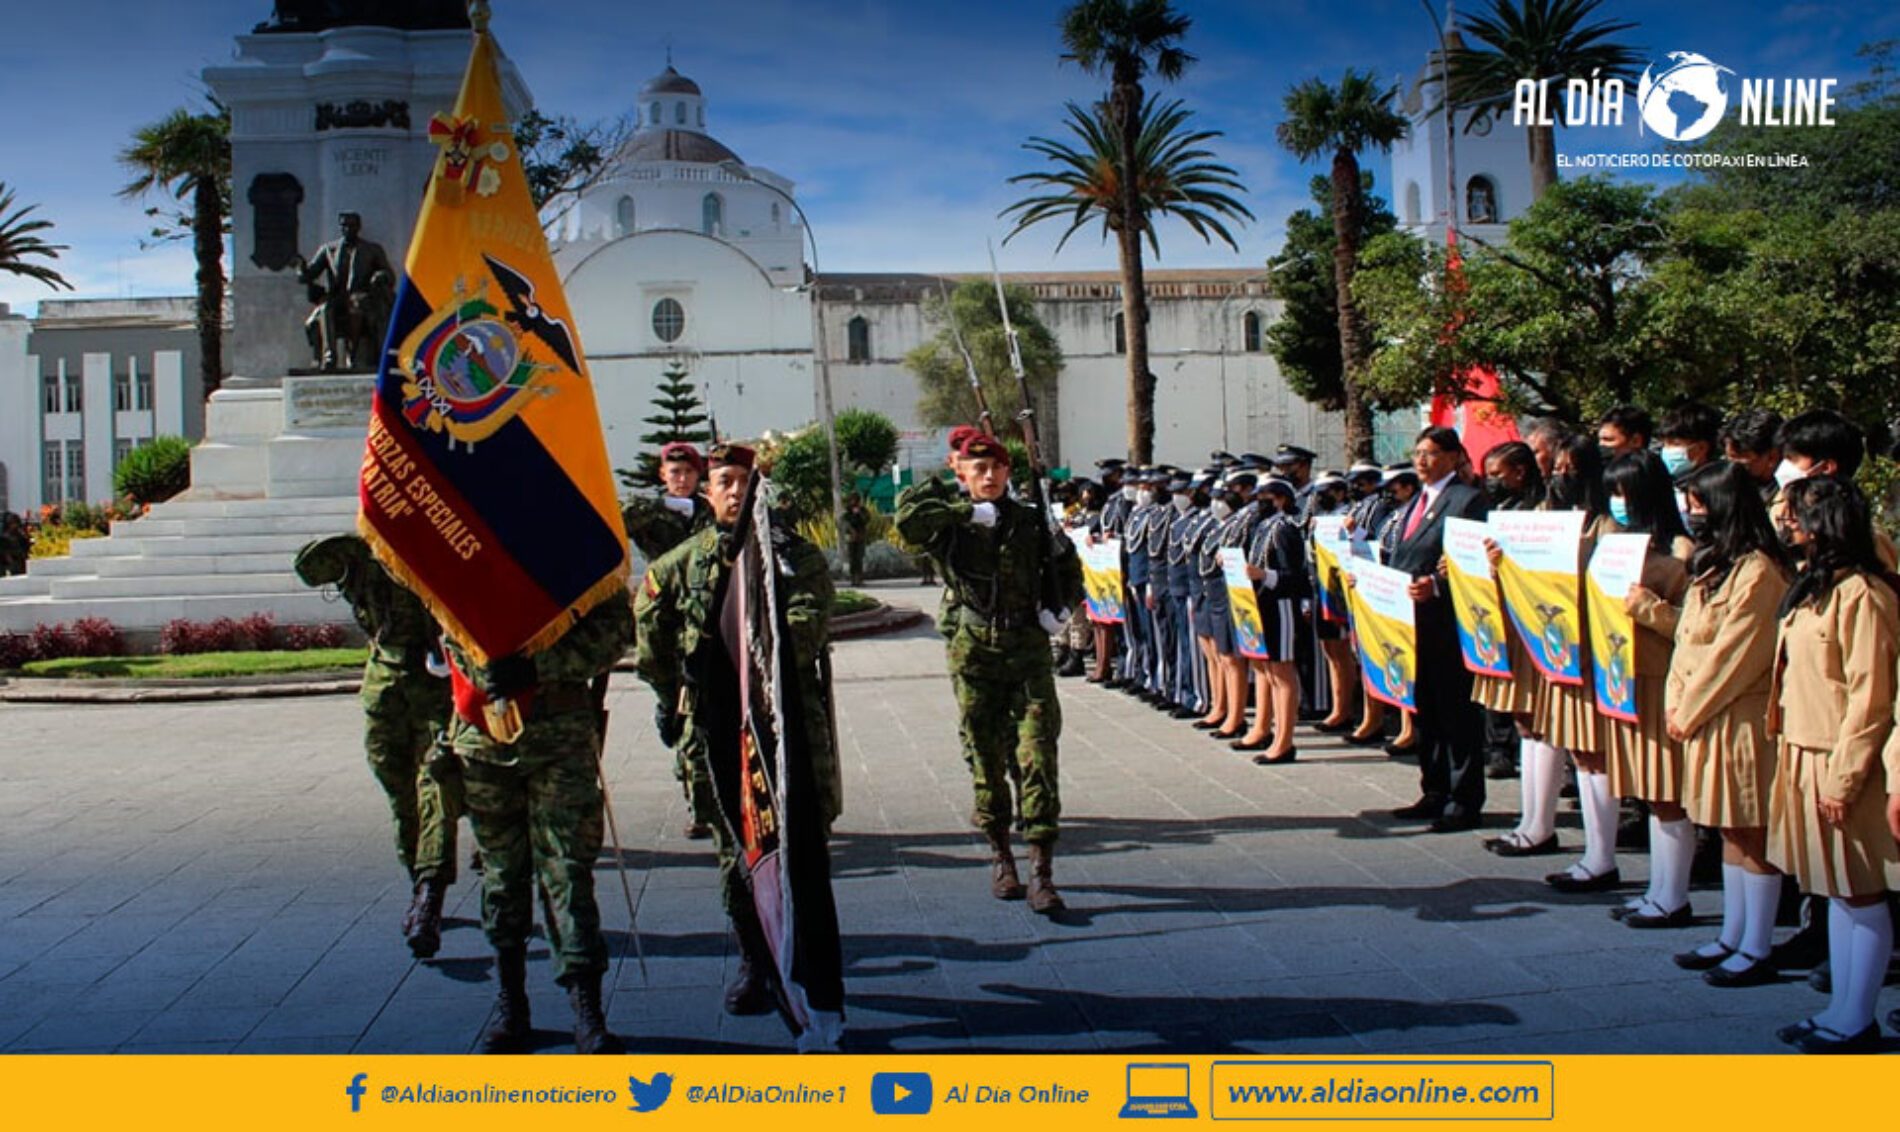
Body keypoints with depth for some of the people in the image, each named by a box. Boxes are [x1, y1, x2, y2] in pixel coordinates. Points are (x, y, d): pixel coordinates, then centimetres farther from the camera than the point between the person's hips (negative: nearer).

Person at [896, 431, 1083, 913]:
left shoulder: (1030, 520, 6)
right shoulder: (951, 525, 0)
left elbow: (1067, 563, 23)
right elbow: (908, 518, -20)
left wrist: (1064, 607, 8)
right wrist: (969, 512, -16)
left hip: (1028, 651, 0)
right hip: (975, 652, 0)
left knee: (1038, 757, -7)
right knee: (985, 759, 8)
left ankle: (1041, 872, -7)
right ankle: (1000, 856, 25)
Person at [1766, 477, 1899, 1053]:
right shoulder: (1813, 585, 12)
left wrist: (1845, 778, -18)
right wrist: (1792, 758, 14)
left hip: (1839, 762, -9)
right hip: (1804, 757, 9)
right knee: (1836, 893, 15)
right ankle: (1841, 1009, 23)